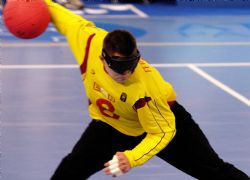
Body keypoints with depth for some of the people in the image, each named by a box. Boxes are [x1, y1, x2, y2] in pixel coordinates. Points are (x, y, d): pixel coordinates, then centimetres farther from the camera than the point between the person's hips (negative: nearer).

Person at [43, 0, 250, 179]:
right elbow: (77, 23, -8)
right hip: (111, 124, 4)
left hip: (163, 120, -4)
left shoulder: (145, 88, -43)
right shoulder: (90, 40, -33)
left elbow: (162, 133, -32)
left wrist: (131, 158, -44)